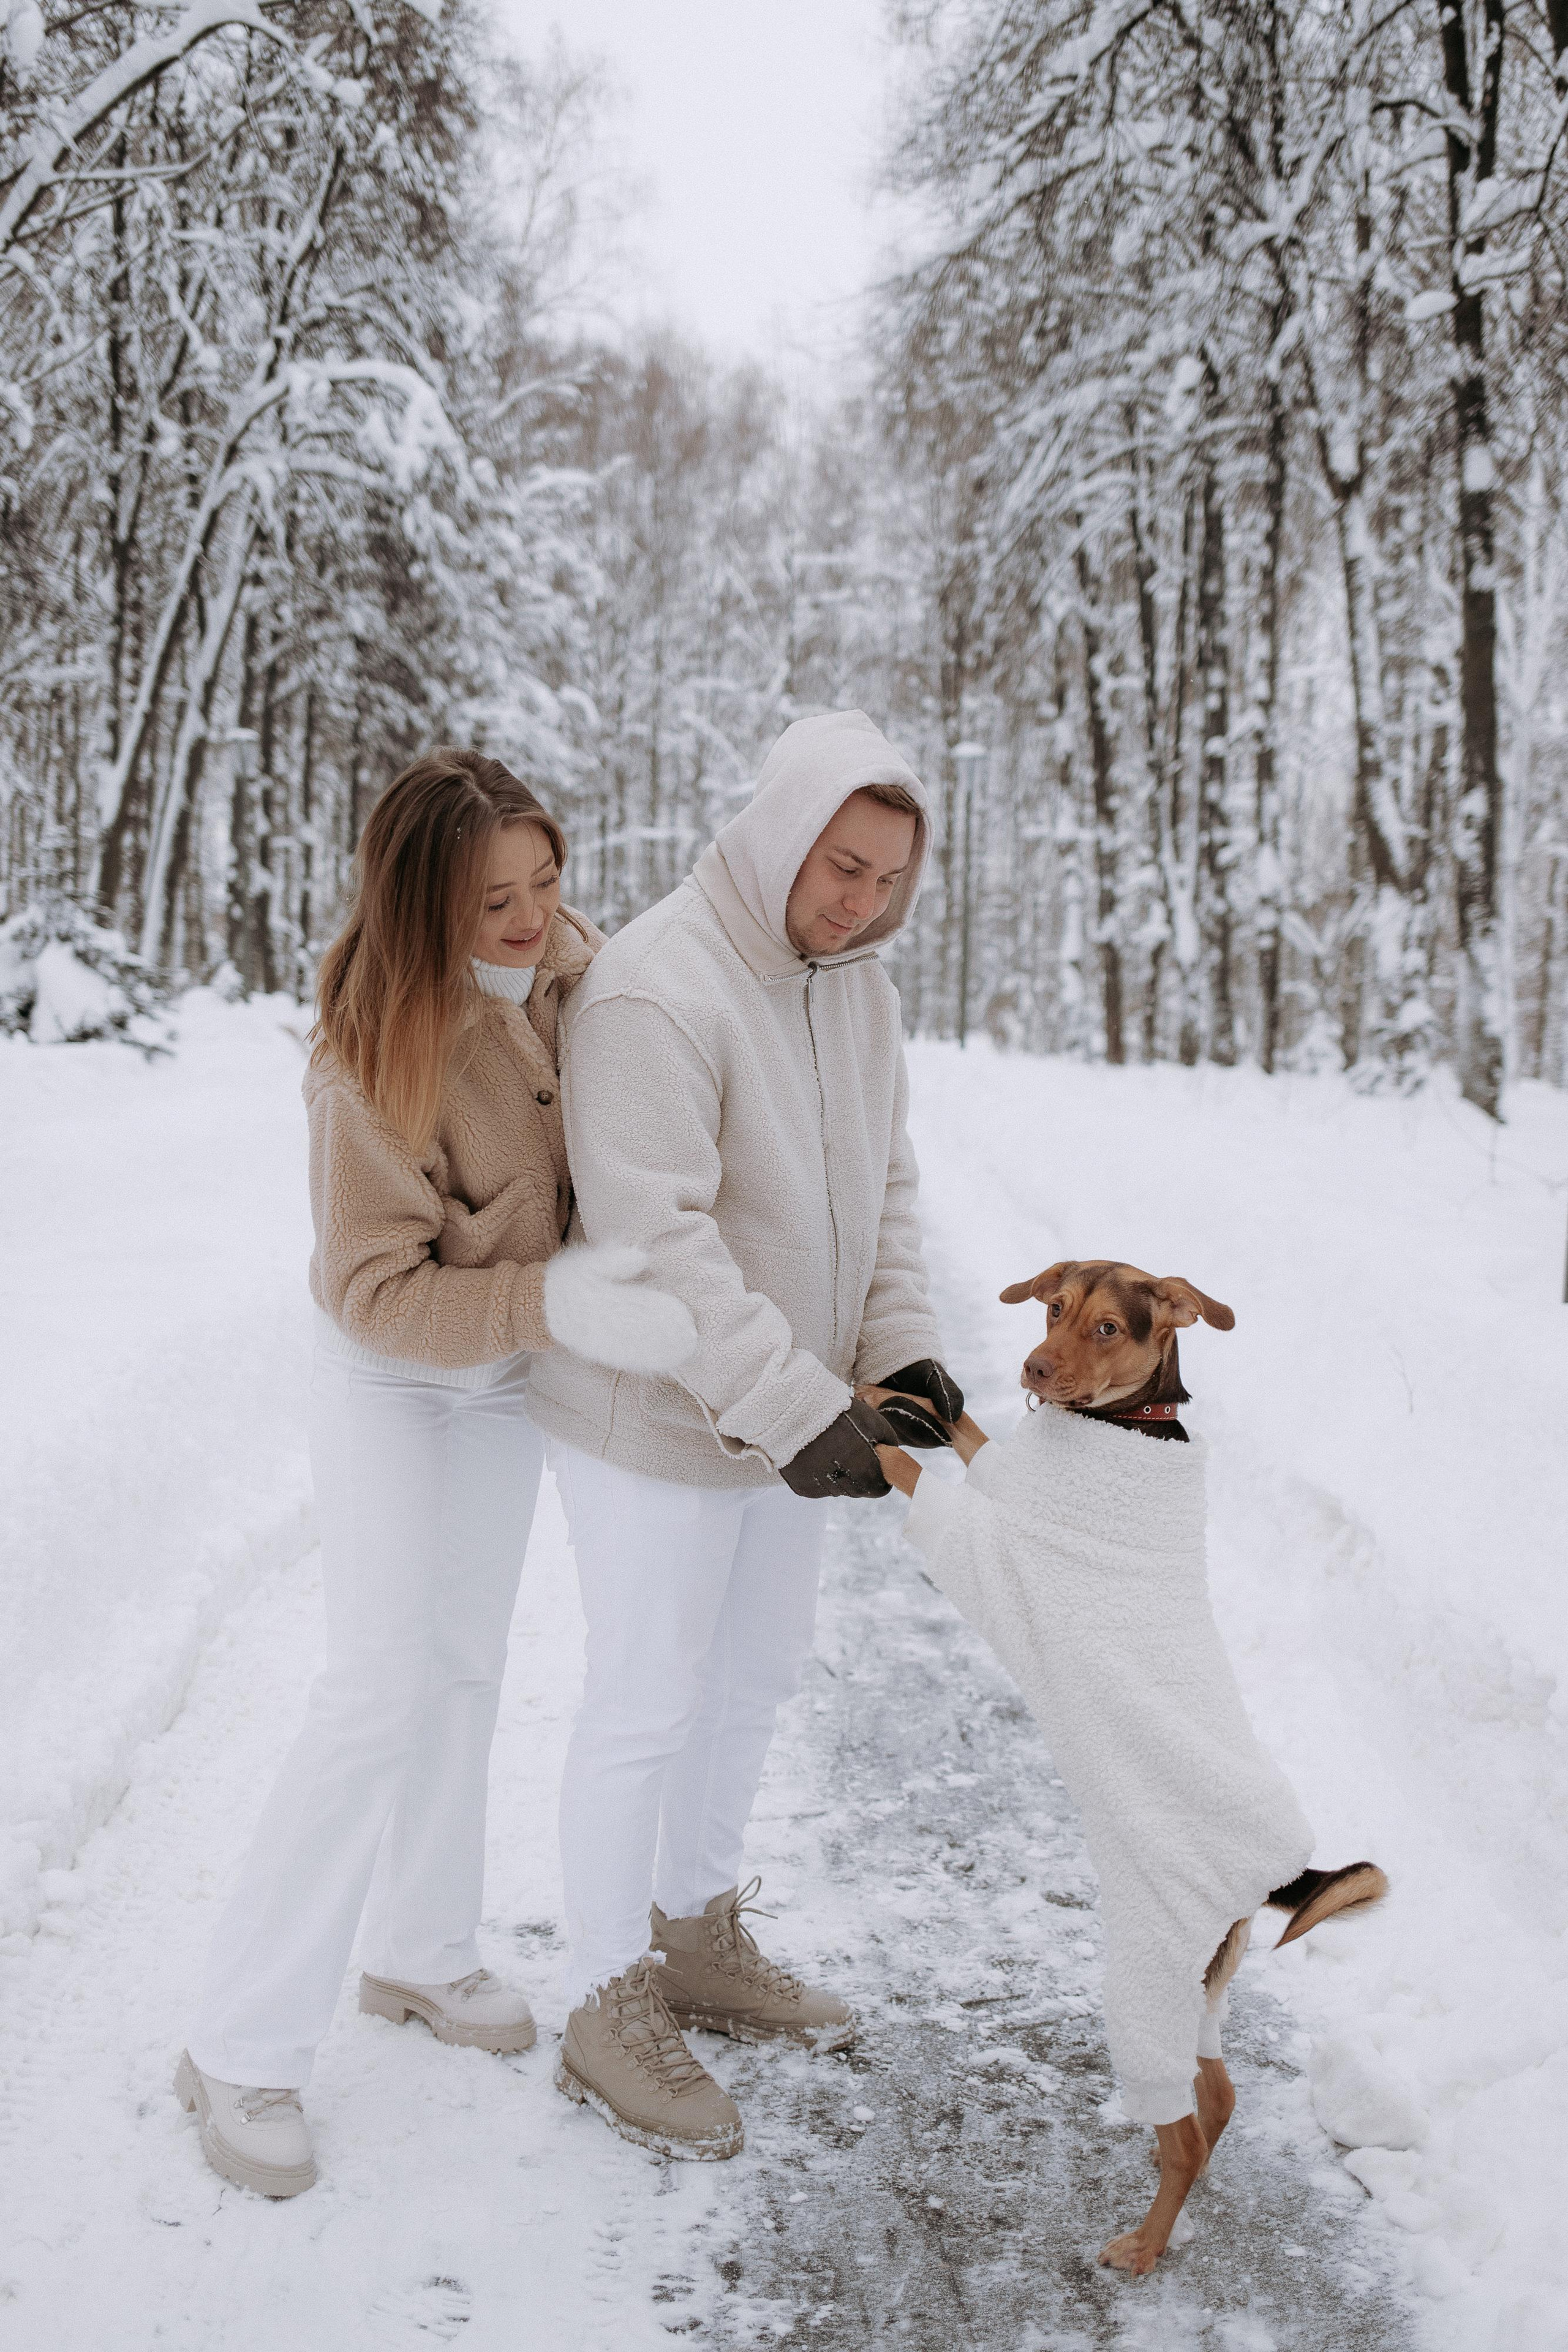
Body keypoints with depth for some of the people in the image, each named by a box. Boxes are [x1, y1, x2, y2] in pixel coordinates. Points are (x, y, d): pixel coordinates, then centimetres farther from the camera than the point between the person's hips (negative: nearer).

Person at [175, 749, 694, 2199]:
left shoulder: (579, 967, -16)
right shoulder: (376, 1058, -32)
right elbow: (379, 1291, -30)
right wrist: (552, 1305, -41)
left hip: (511, 1368, 6)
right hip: (391, 1385, -6)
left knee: (468, 1668, 17)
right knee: (383, 1697, -9)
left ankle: (422, 1954, 36)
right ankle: (241, 2051, 6)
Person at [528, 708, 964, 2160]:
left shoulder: (858, 985, 2)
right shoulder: (656, 991, -25)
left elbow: (883, 1184, 8)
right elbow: (657, 1237, -29)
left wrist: (900, 1343, -7)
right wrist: (795, 1411, -30)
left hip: (783, 1405, 9)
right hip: (654, 1417, -8)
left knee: (756, 1672, 20)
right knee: (647, 1703, 3)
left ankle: (696, 1941, 41)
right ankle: (607, 2015, 23)